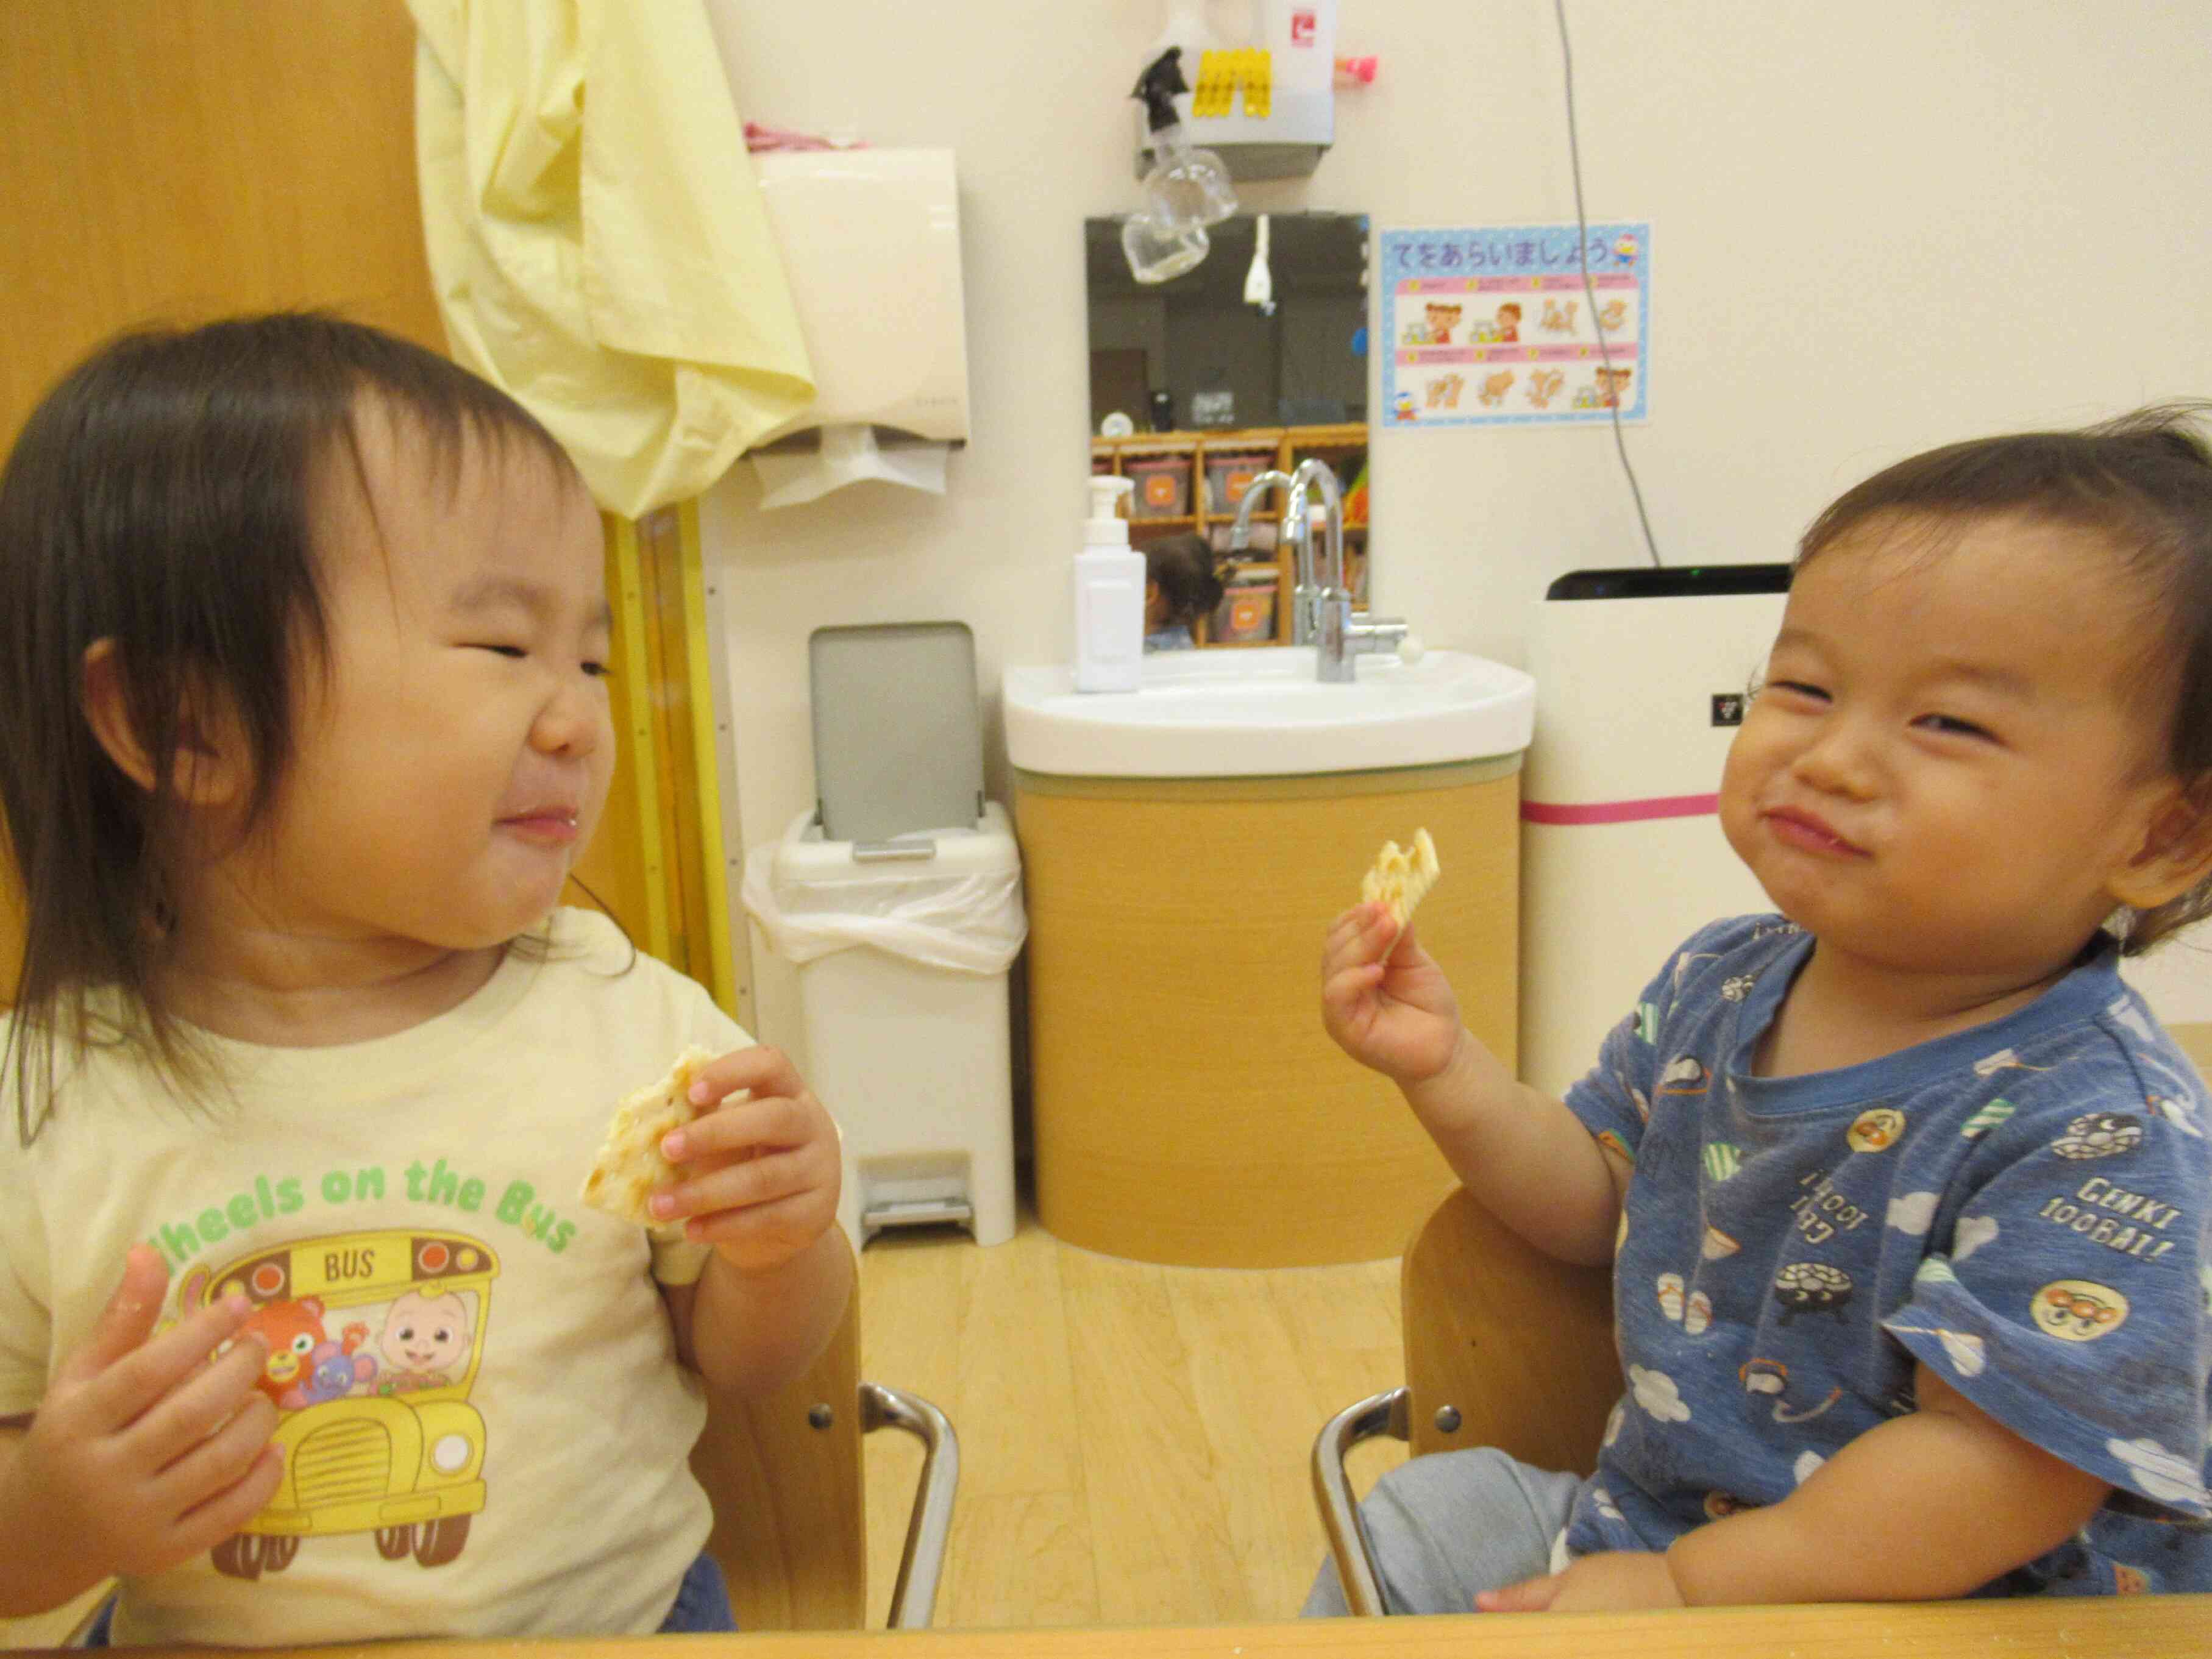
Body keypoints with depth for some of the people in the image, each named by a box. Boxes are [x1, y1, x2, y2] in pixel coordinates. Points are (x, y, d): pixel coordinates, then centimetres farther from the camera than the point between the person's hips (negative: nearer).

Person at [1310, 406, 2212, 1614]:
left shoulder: (2102, 1138, -26)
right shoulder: (1720, 983, -4)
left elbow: (1992, 1468, -27)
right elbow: (1598, 1202, 7)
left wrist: (1684, 1587, -23)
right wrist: (1445, 1069, -9)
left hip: (1892, 1607, -6)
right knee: (1425, 1516, 15)